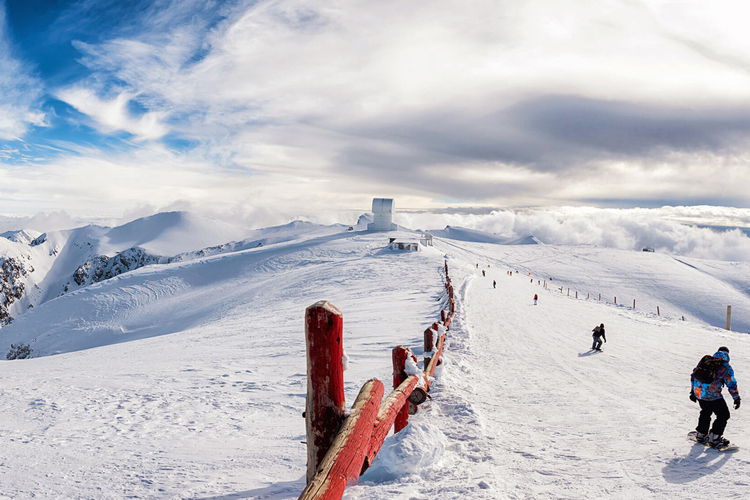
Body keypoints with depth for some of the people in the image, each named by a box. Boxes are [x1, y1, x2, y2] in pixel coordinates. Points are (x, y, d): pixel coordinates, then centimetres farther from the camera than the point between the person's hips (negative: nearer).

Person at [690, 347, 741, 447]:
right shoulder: (726, 367, -3)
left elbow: (694, 375, 19)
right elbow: (732, 385, -1)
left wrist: (693, 392, 28)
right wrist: (737, 399, 13)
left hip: (698, 393, 6)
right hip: (712, 395, -6)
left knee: (706, 412, 28)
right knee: (723, 415, 11)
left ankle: (701, 435, 34)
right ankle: (714, 439, 10)